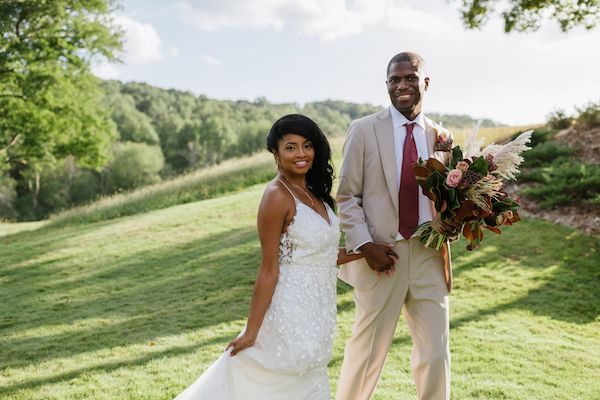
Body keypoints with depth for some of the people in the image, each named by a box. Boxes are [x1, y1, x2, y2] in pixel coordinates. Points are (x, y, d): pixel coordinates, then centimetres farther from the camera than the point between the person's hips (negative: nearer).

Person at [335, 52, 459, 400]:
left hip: (430, 255, 3)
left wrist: (451, 221, -4)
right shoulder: (364, 130, -2)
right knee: (367, 351, 10)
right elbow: (347, 196, -2)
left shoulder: (440, 137, 8)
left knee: (436, 355, 9)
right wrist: (365, 246, -14)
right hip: (381, 256, -3)